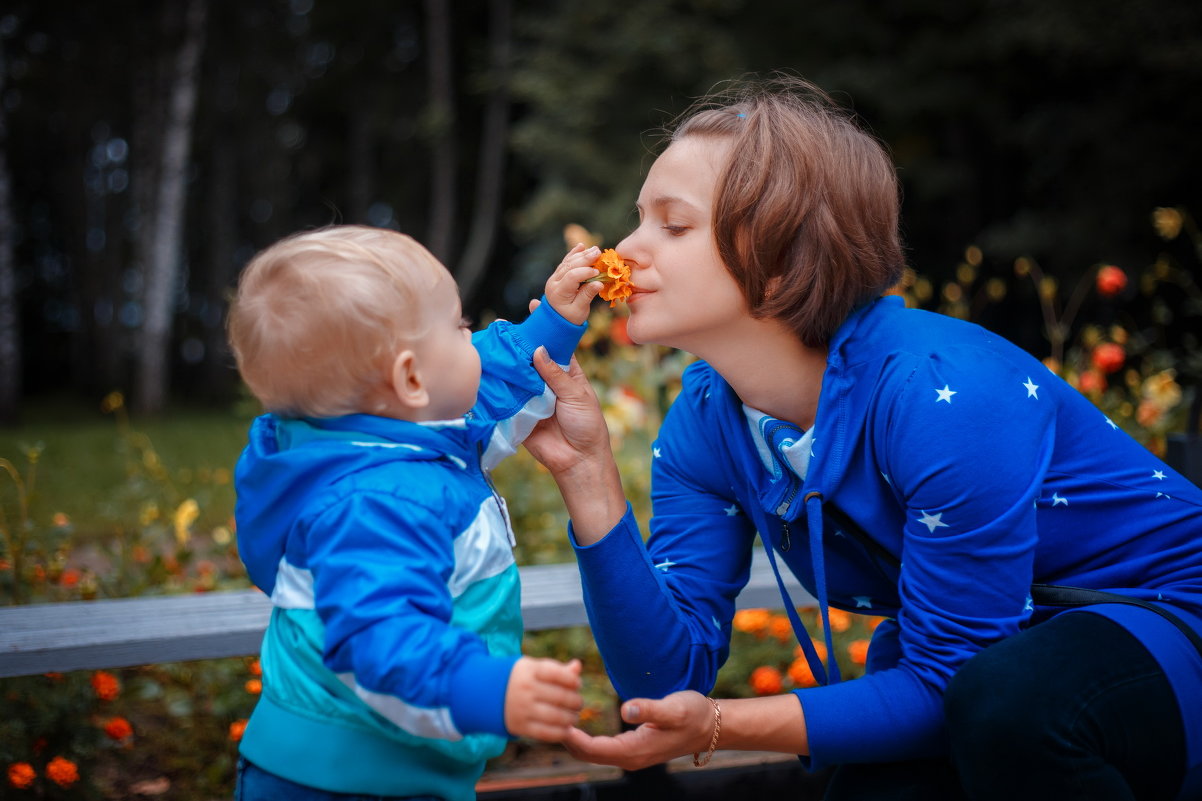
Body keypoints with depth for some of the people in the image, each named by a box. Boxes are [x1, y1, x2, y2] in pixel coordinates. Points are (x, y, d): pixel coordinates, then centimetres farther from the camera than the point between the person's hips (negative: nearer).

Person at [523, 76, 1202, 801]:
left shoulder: (946, 395, -30)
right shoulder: (703, 423, -8)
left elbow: (950, 685, -24)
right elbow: (671, 677, -15)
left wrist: (719, 727, -32)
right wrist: (589, 471, -25)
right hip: (966, 651, 5)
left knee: (1010, 703, -36)